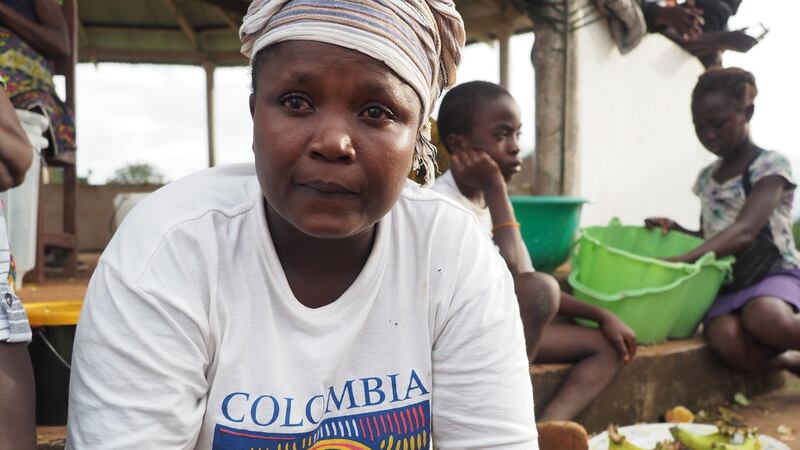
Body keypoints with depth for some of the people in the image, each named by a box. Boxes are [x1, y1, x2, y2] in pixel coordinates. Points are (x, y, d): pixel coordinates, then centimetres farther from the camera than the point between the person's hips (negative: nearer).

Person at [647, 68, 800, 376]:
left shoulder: (771, 165, -6)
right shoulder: (707, 177, 13)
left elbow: (744, 232, -22)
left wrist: (680, 261, -34)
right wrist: (674, 229, 2)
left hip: (775, 274, -4)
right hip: (727, 283, 4)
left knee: (764, 317, -41)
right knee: (726, 342, -32)